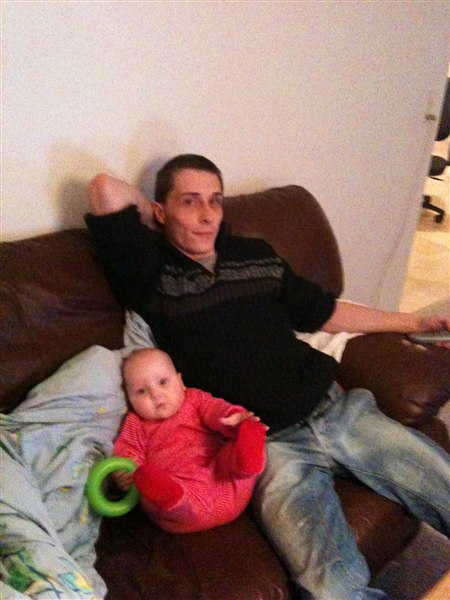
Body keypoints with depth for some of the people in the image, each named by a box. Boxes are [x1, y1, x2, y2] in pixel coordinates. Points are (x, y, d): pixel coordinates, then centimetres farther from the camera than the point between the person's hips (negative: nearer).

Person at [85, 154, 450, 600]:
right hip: (267, 444, -5)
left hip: (338, 410, 6)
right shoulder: (152, 276, 0)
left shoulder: (256, 256, 16)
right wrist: (157, 224, 6)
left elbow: (324, 312, 25)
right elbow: (105, 188, -14)